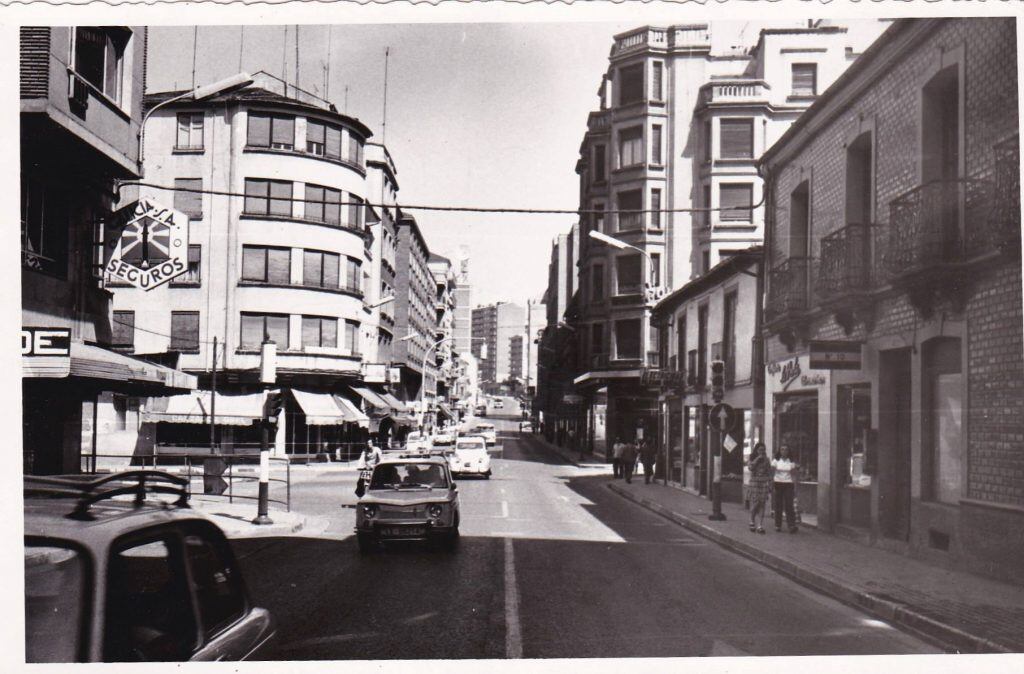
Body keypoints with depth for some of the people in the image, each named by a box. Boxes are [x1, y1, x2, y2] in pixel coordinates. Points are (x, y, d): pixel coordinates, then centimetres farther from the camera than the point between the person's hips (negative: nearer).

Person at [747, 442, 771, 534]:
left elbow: (769, 473, 10)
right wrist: (757, 459, -14)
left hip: (764, 483, 1)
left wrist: (770, 485, 4)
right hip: (754, 482, -1)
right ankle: (752, 522, 17)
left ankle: (760, 525, -3)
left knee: (762, 504, -4)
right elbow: (750, 467, -14)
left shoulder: (766, 460, 10)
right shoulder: (752, 459, 6)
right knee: (754, 503, -5)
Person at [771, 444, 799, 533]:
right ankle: (778, 526, 10)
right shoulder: (775, 461, 4)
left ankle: (792, 526, -13)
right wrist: (772, 487, -3)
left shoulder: (791, 462, 7)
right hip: (778, 484, 0)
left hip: (788, 485, 0)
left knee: (789, 505, -8)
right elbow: (772, 474, 3)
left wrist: (795, 487, -3)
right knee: (778, 506, 2)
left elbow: (794, 475, 6)